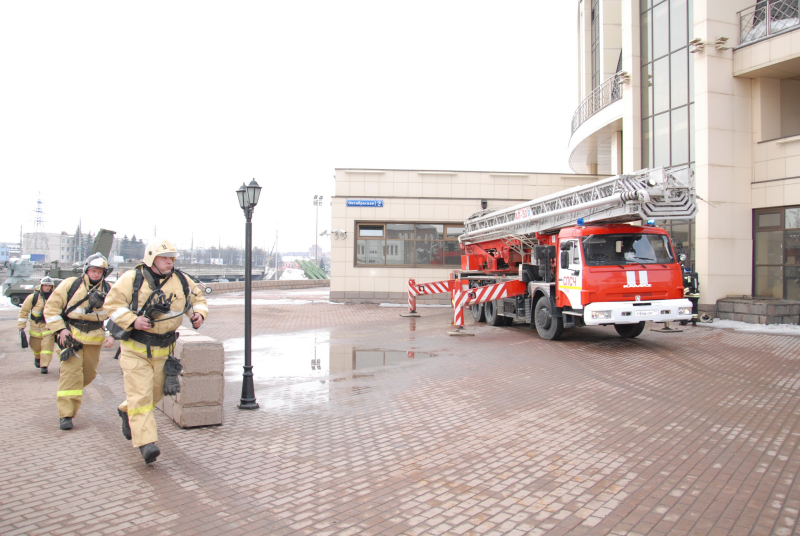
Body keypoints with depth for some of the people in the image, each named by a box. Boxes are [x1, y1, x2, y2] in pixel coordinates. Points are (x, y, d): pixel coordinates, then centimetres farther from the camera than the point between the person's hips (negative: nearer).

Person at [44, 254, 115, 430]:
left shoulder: (108, 290, 4)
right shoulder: (70, 285, -4)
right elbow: (51, 307, -1)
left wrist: (110, 335, -7)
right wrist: (60, 329, -10)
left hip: (94, 338, 4)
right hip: (71, 335, -3)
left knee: (89, 373, 12)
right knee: (71, 373, -11)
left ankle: (66, 390, 43)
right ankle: (66, 415, -6)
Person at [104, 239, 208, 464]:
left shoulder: (181, 281, 2)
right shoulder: (132, 279, -9)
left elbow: (198, 299, 13)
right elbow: (112, 303, -8)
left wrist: (199, 314, -9)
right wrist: (132, 320, -23)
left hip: (164, 350, 5)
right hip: (135, 348, -4)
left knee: (156, 392, 17)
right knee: (141, 394, -10)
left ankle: (127, 411, 47)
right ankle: (146, 443, -9)